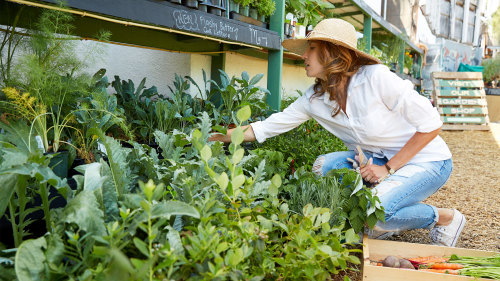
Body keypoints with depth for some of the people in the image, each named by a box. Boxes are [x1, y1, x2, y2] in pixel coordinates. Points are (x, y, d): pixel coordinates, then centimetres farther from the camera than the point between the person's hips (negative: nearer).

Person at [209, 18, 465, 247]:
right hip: (381, 159, 6)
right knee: (324, 165, -13)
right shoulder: (315, 98, -6)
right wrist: (215, 136, -7)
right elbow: (265, 127, -2)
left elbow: (431, 124, -19)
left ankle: (445, 218, 2)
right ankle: (389, 221, 6)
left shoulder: (376, 78, -25)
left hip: (427, 160, -6)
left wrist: (388, 168, -19)